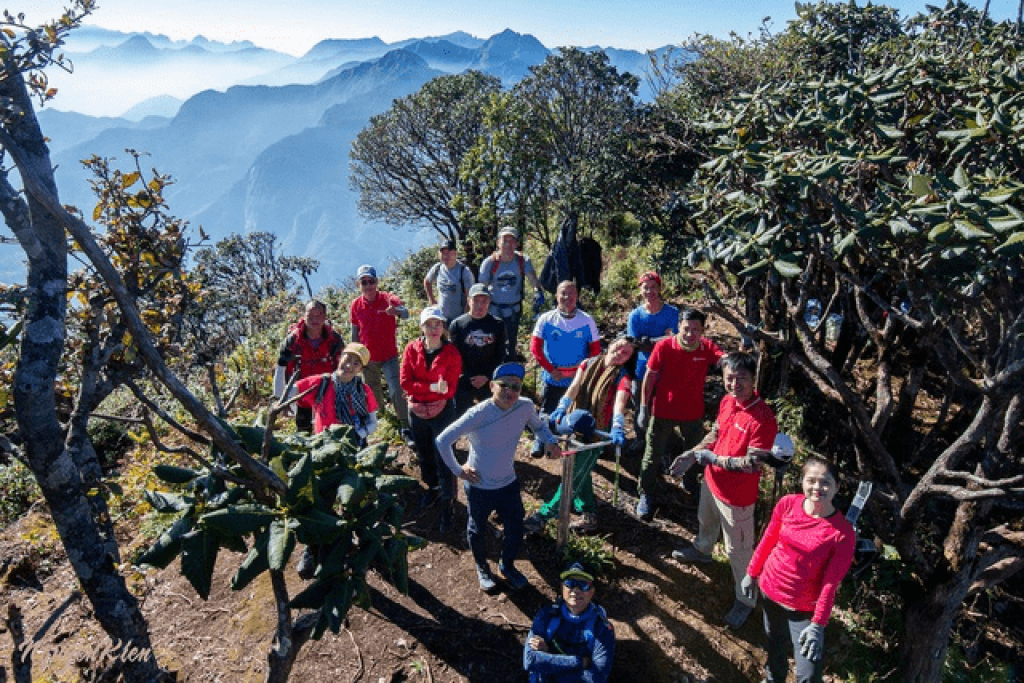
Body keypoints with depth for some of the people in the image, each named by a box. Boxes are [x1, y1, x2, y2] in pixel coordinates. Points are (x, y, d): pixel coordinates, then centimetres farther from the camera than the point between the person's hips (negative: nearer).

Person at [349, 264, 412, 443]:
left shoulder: (387, 299, -15)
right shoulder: (356, 305, -3)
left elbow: (405, 313, -35)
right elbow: (355, 331, 8)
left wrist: (396, 310, -58)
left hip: (389, 356, -4)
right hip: (368, 358, 4)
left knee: (396, 392, -14)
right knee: (373, 395, 17)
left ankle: (406, 429, -6)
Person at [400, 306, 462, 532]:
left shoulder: (451, 353, -12)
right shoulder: (412, 349, -5)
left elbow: (450, 389, -16)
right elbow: (405, 382, -12)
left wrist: (420, 391, -22)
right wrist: (432, 388, -24)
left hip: (442, 412, -4)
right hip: (416, 413, 4)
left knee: (443, 460, 1)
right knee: (424, 455, 22)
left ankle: (447, 505, 15)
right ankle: (432, 487, 47)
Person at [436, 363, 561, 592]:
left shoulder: (525, 407, -16)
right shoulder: (478, 414, -29)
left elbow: (539, 425, 7)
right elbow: (443, 440, -22)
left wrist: (551, 441, -12)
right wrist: (458, 470, -14)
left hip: (508, 484, 3)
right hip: (479, 487, -3)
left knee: (515, 530, 15)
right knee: (477, 531, 20)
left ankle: (507, 566, 48)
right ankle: (482, 568, 51)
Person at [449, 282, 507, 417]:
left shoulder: (498, 325, 2)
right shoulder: (457, 324, -2)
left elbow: (500, 355, 3)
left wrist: (486, 377, -9)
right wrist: (471, 378, -12)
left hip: (489, 382, 1)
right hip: (463, 383, -1)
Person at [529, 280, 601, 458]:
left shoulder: (587, 321, -4)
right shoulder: (546, 319, -6)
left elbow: (595, 349, 1)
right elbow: (535, 347, -5)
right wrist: (551, 370, -9)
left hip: (579, 379, 0)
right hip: (552, 378, 0)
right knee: (547, 412, 10)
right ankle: (540, 444, 30)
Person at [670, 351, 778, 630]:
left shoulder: (763, 419, -31)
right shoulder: (727, 401, -8)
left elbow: (753, 463, -29)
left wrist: (715, 459, -28)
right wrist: (693, 453, -3)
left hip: (737, 496, -8)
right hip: (712, 480, 8)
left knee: (738, 550, 8)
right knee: (706, 520, 34)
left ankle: (746, 600, 29)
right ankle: (702, 549, 64)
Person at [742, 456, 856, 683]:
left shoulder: (843, 533, -22)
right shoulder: (788, 504, -13)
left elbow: (830, 583, -17)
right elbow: (768, 540, 1)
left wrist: (818, 624, -16)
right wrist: (752, 573, 9)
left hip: (805, 608, -3)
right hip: (770, 590, 3)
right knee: (775, 643, 26)